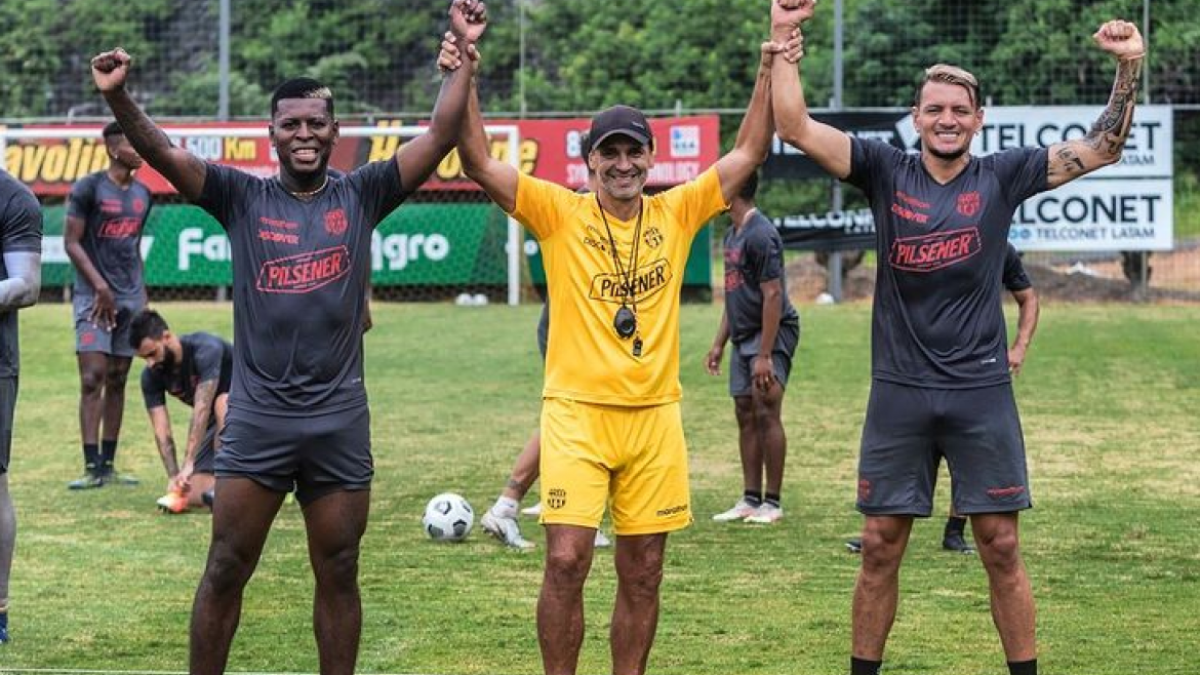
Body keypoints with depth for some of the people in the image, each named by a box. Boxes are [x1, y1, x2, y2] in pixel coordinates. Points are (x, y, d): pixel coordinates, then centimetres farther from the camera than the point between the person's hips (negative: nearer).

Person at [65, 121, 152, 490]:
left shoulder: (142, 194, 13)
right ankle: (92, 468, -13)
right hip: (95, 296, -6)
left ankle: (108, 465, 9)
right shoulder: (88, 189, -6)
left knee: (117, 380, 6)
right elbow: (71, 242, -7)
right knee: (93, 378, -12)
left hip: (131, 297, 6)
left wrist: (142, 292, 12)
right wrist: (100, 286, -14)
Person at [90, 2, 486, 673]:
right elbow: (162, 151, -9)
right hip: (258, 417, -1)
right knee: (226, 571, 3)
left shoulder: (362, 195, 4)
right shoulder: (243, 197, 2)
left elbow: (440, 136, -2)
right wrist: (117, 96, -27)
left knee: (339, 575, 9)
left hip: (339, 419, 1)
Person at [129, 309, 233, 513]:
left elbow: (202, 410, -37)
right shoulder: (151, 376, -12)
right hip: (214, 420, 5)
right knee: (193, 496, -13)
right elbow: (161, 431, -18)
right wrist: (173, 477, -32)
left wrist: (188, 464, -42)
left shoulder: (205, 349, -30)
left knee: (222, 404, -41)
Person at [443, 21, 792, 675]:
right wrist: (464, 81, -22)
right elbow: (479, 164, -10)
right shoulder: (559, 213, -2)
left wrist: (770, 70, 0)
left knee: (643, 573, 7)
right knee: (566, 560, -11)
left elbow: (748, 153, 8)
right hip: (576, 412, -3)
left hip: (654, 415, 3)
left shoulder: (676, 213, 6)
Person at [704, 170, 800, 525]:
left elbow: (772, 295, -20)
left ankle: (773, 502, -7)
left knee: (766, 412, -11)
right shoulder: (733, 234, 14)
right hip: (743, 336, 10)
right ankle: (750, 499, 12)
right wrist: (719, 343, 20)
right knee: (745, 415, 8)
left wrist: (765, 355, -22)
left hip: (771, 333, -10)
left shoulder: (760, 235, -16)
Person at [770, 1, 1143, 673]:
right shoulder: (887, 171, 3)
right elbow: (796, 126, -5)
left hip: (982, 392, 0)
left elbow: (1103, 148, 3)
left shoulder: (1003, 175, 3)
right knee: (881, 547, 5)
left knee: (1001, 546, 2)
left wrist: (1129, 68, -9)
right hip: (900, 392, 0)